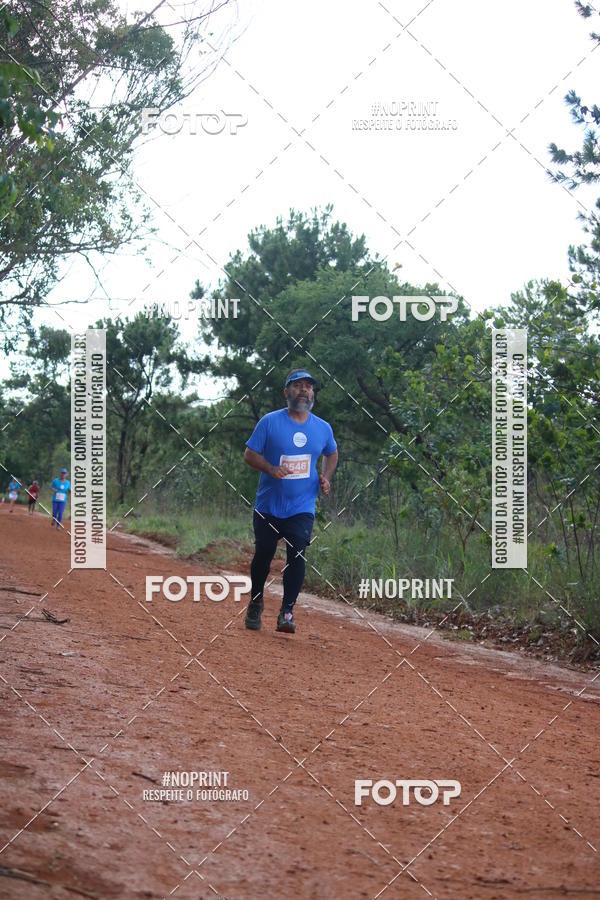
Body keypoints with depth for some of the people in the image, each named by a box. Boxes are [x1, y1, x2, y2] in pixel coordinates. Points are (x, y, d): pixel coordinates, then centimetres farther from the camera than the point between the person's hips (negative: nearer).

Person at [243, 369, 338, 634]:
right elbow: (250, 453, -3)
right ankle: (255, 603, 30)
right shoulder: (270, 422, -6)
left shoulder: (323, 428, 4)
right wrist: (271, 469, -21)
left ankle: (287, 612, -3)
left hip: (302, 509, 1)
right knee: (263, 555, 7)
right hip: (268, 506, -1)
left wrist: (326, 477, 3)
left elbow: (332, 454, 22)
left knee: (297, 556, -12)